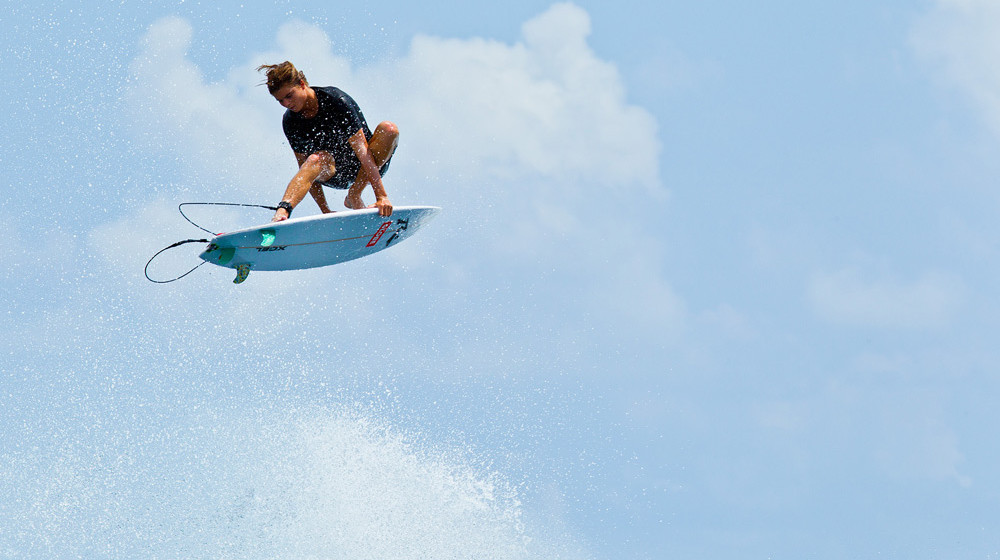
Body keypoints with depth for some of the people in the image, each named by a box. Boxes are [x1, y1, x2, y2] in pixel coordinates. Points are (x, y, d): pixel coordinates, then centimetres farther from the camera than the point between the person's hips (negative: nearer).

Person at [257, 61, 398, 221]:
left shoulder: (336, 101, -23)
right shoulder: (290, 122, -9)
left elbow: (362, 151, -28)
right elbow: (305, 169, -5)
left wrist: (381, 196, -33)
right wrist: (325, 211, -14)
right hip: (336, 174, 2)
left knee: (388, 129, -29)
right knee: (316, 159, -32)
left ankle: (354, 196, -24)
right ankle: (282, 212, -54)